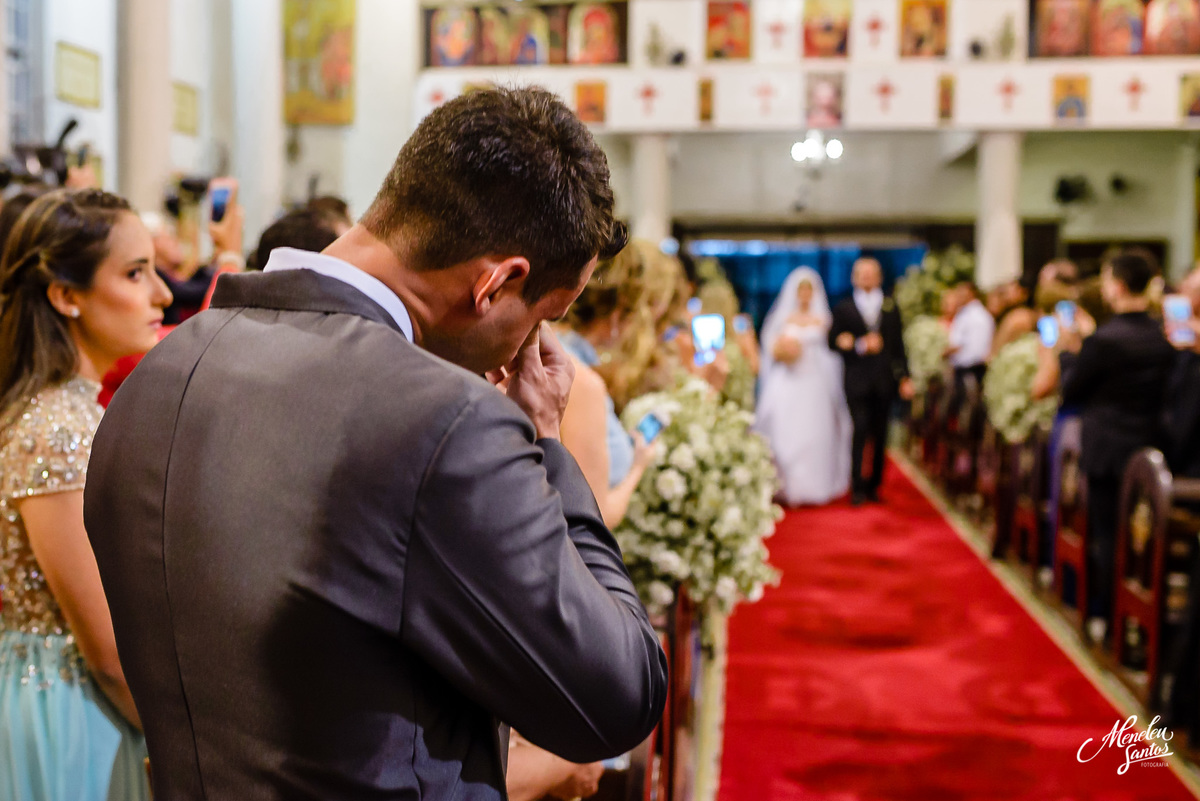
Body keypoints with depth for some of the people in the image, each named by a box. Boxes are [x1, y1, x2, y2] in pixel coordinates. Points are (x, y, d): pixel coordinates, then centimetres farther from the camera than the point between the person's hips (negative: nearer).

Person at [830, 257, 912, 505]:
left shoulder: (891, 308, 13)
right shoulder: (843, 309, 6)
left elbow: (898, 345, 11)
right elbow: (834, 342, 0)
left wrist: (904, 377, 5)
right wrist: (861, 346, -14)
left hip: (884, 381, 3)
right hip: (857, 380, -3)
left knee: (880, 435, 5)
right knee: (860, 431, -11)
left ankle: (874, 485, 15)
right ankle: (857, 487, -6)